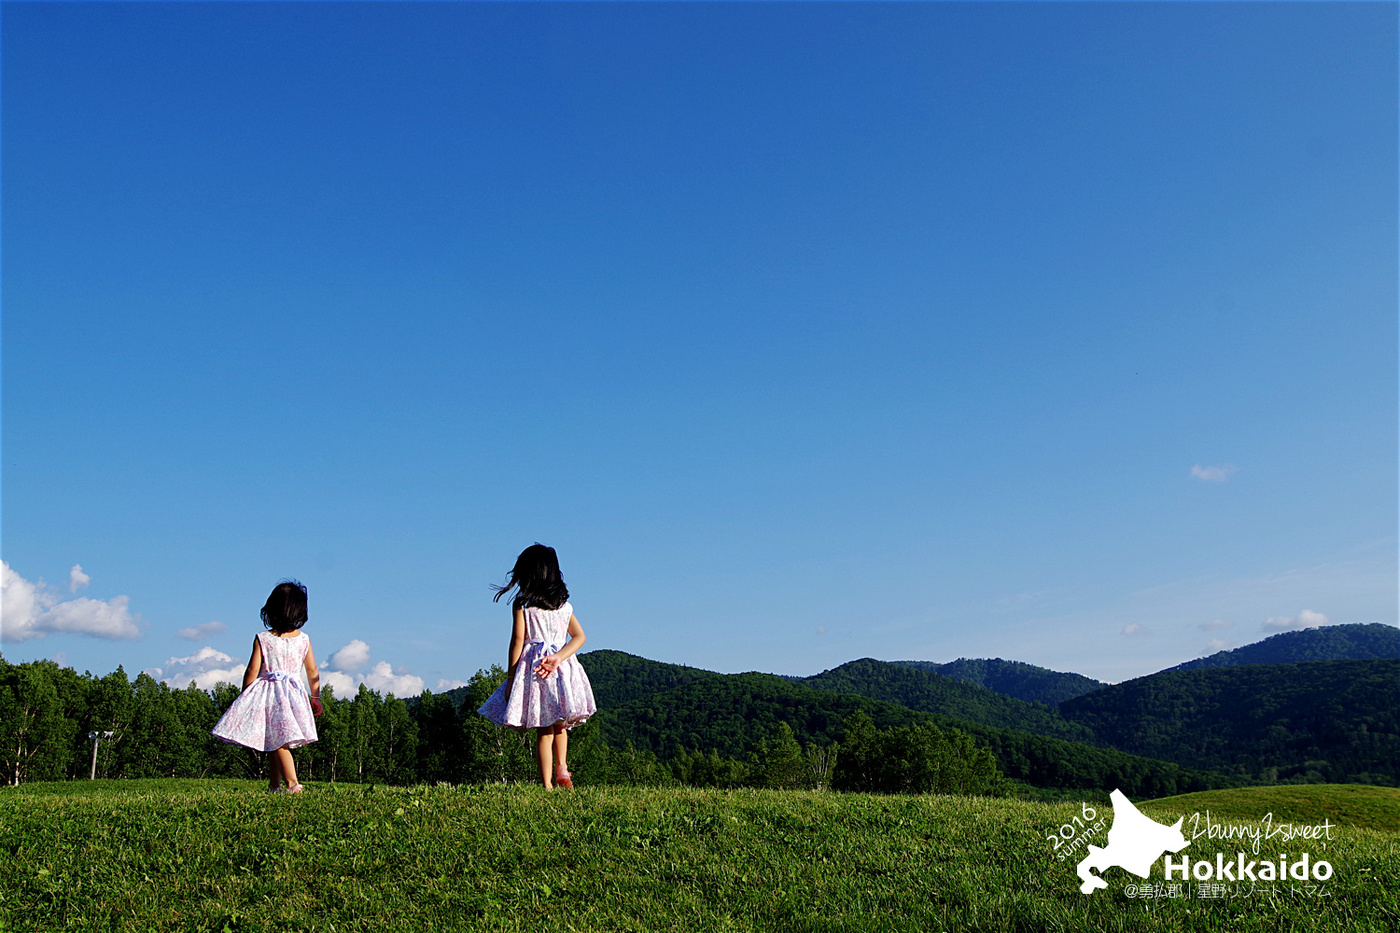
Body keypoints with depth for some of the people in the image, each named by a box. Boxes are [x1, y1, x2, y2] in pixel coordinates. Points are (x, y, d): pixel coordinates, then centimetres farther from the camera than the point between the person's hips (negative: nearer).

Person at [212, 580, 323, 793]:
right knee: (276, 743, 14)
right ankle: (275, 785, 18)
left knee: (278, 743, -5)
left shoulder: (262, 639, -6)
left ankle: (292, 783, -17)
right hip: (292, 694, 3)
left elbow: (252, 671, -6)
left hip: (267, 693, -3)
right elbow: (312, 671, 5)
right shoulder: (303, 640, 1)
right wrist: (315, 698, 14)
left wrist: (244, 697, 6)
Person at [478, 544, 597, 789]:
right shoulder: (564, 605, 11)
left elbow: (518, 640, -6)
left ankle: (547, 785, -1)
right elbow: (579, 636, 0)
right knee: (560, 725, 22)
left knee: (544, 731, 1)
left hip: (532, 667, -3)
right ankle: (561, 766, 4)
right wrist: (558, 658, -11)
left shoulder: (521, 603, -1)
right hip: (562, 669, 3)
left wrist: (510, 677, -3)